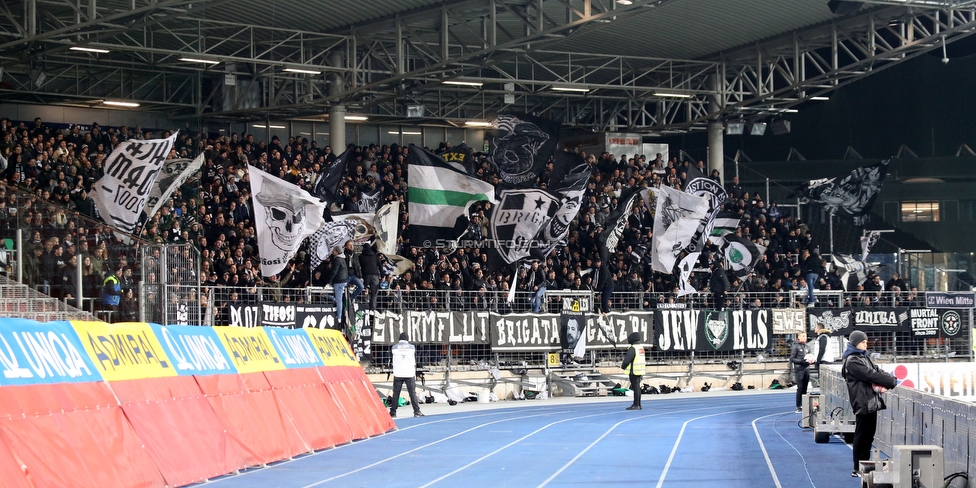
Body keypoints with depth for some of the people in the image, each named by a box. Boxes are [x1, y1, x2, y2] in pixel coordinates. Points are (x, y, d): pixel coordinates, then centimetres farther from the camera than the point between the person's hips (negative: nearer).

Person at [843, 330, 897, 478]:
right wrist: (893, 382, -15)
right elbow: (871, 375, -18)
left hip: (871, 402, 9)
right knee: (861, 436, -4)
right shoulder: (852, 361, -12)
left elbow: (877, 371, 11)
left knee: (869, 435, 12)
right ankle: (857, 469, 1)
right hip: (863, 403, -9)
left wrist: (891, 380, -9)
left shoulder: (864, 358, 18)